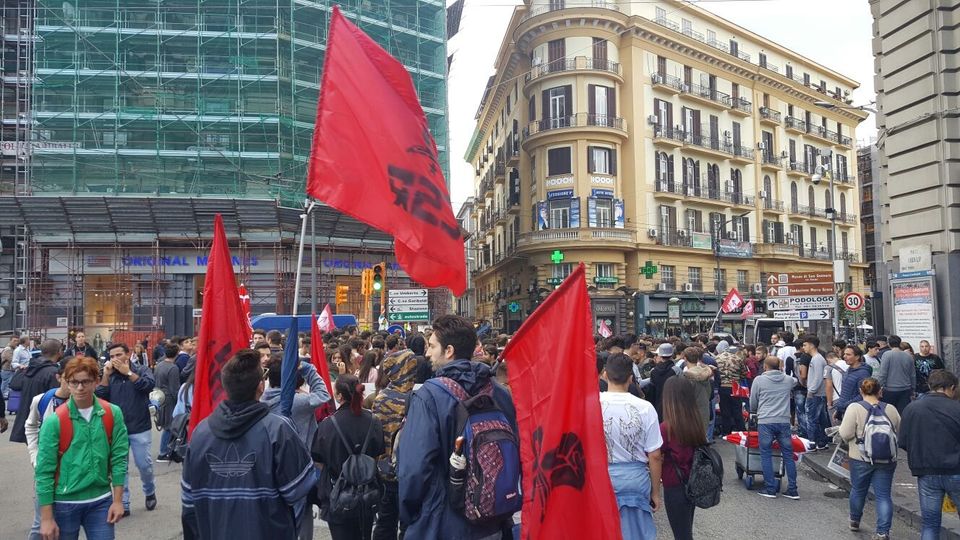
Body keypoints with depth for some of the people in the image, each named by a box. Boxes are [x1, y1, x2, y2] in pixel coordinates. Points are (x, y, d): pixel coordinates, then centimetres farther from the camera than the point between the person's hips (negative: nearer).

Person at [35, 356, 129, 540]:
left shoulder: (113, 414, -4)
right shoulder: (54, 421, -10)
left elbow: (119, 458, 0)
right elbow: (44, 471, -8)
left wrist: (117, 500, -2)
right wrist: (46, 518, -8)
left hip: (101, 501, 1)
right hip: (64, 503, -1)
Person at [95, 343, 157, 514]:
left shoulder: (141, 370, -2)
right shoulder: (109, 375, 6)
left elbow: (149, 385, -21)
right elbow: (100, 397, -5)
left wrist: (127, 372, -19)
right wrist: (106, 374, -12)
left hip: (139, 428, -2)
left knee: (144, 464, 3)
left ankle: (150, 492, 29)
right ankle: (123, 504, 14)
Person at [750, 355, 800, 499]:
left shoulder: (759, 380, -1)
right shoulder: (789, 380, 6)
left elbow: (752, 404, 8)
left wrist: (755, 412, 29)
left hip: (765, 421, -3)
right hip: (784, 421, 3)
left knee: (766, 455, 5)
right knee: (788, 455, 9)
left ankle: (770, 489, 6)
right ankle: (792, 490, 12)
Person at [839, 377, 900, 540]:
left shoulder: (854, 409, -11)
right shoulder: (891, 409, 0)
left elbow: (845, 434, -15)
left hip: (861, 458, -2)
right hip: (887, 459, 2)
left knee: (858, 490, 17)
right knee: (883, 495, 7)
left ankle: (855, 521, 36)